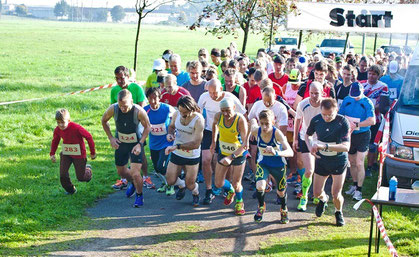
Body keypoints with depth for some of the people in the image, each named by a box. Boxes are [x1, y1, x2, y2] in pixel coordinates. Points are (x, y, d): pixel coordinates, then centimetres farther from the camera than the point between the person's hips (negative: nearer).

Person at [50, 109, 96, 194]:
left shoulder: (76, 128, -27)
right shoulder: (57, 130, -10)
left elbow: (89, 137, -16)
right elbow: (55, 141, 12)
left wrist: (93, 153, -8)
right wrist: (52, 154, 2)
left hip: (79, 154, -4)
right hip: (66, 154, 4)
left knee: (81, 177, 4)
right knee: (63, 174, -9)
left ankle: (87, 169, 39)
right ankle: (70, 190, 16)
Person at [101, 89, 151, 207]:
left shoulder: (139, 111, -27)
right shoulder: (113, 109, -20)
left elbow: (147, 127, -10)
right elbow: (104, 121, 2)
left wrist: (140, 144, -18)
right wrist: (111, 138, -5)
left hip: (136, 144, -4)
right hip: (120, 143, 4)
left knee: (135, 173, -13)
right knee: (121, 172, 17)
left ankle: (139, 195, 15)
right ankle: (133, 184, 49)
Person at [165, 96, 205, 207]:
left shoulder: (198, 120, -25)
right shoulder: (177, 114, -9)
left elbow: (196, 143, -29)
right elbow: (171, 126, 15)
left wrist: (176, 146, -37)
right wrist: (170, 134, -9)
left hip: (192, 157, -4)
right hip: (176, 154, 4)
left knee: (190, 185, 3)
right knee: (170, 181, 4)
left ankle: (196, 192, 42)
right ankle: (181, 185, 41)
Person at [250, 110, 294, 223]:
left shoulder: (277, 133, -32)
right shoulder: (256, 131, -24)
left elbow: (290, 152, -42)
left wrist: (276, 153, -59)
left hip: (278, 165, -1)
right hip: (263, 163, 1)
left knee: (281, 192, 16)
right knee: (260, 186, -24)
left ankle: (284, 210, 51)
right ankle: (261, 206, 9)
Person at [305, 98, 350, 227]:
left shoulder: (343, 122, -22)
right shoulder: (316, 120, -10)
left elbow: (346, 147, -29)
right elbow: (308, 135, 11)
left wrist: (325, 146, -38)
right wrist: (310, 147, -10)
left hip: (339, 162, -3)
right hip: (321, 160, 3)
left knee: (336, 194, -5)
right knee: (317, 192, 7)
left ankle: (338, 212, 30)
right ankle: (323, 199, 46)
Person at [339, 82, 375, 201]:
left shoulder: (367, 102, -8)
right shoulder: (346, 100, 5)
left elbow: (372, 121, -16)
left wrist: (356, 125, -21)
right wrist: (347, 122, -10)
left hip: (363, 135, -4)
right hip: (349, 135, 4)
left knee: (359, 163, -9)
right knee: (352, 163, 13)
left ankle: (359, 190, -3)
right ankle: (354, 185, 30)